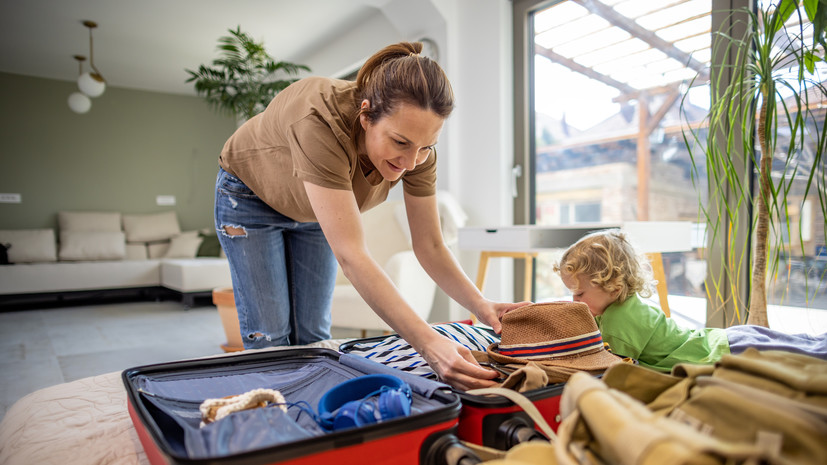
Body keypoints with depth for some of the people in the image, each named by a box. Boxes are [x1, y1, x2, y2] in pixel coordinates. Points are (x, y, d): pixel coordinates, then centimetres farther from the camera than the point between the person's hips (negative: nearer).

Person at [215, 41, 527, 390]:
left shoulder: (417, 143, -28)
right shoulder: (320, 122, -45)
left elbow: (430, 247, -20)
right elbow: (351, 256, -49)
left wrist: (481, 306, -36)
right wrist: (428, 343, -54)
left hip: (314, 214, 4)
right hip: (251, 196, -4)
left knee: (313, 336, 5)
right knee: (268, 337, -5)